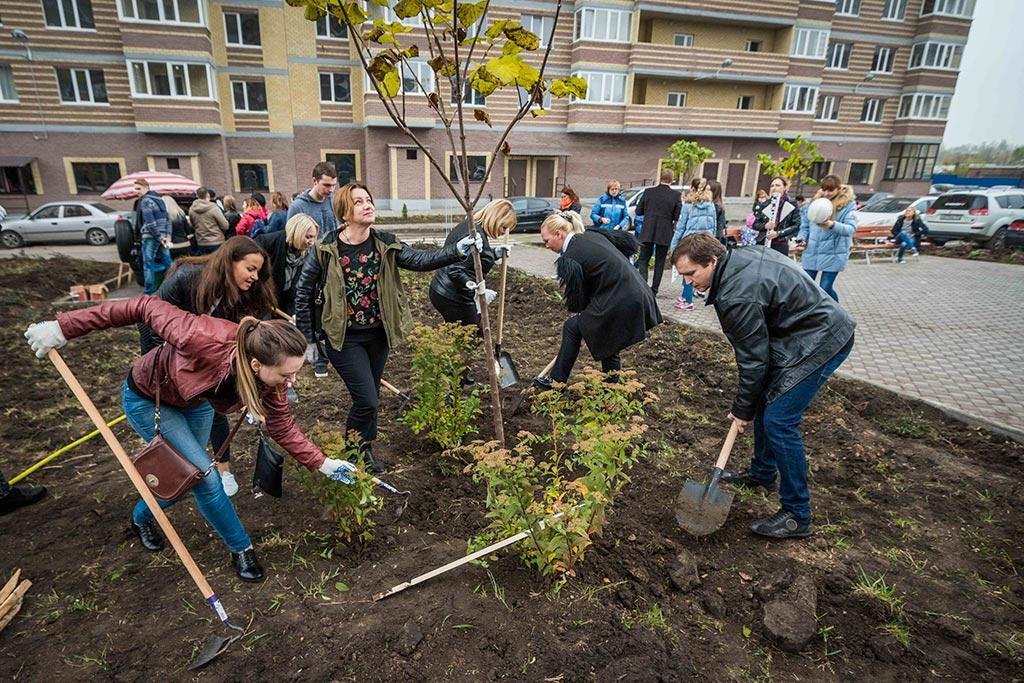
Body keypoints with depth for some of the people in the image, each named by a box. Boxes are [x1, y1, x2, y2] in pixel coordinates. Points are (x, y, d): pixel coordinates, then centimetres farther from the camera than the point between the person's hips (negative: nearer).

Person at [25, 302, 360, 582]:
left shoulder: (269, 380, -28)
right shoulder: (205, 339, -46)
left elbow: (284, 428, -16)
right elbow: (146, 307, -32)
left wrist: (323, 463, -23)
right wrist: (64, 327, -25)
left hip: (194, 402, 5)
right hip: (148, 399, -5)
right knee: (204, 474, -10)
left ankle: (142, 517, 49)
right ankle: (241, 548, 9)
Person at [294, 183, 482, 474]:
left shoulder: (386, 244, -5)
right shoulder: (325, 250, -13)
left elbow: (421, 260, -14)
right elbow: (303, 293, -4)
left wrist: (459, 249, -29)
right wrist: (308, 338, -2)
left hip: (377, 335, 4)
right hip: (344, 338, -4)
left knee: (371, 398, 17)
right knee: (367, 400, -7)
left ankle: (365, 449, 40)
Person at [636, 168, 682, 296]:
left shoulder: (649, 192, -3)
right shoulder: (675, 195, -7)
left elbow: (638, 211, 3)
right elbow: (678, 217, -6)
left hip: (647, 233, 0)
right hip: (665, 234, 0)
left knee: (643, 259, 11)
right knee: (659, 262, 11)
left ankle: (643, 283, -11)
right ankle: (654, 290, 13)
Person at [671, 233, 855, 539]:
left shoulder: (737, 296, -28)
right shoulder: (739, 256, 1)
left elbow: (753, 359, -19)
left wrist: (742, 409, -6)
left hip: (821, 342, -11)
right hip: (819, 327, 11)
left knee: (778, 421, -11)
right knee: (765, 402, 17)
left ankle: (797, 516, 2)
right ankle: (762, 473, 35)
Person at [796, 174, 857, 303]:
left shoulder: (848, 204, -6)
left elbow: (851, 228, -18)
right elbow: (805, 225, 13)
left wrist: (833, 225, -36)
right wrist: (802, 238, -6)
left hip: (833, 254, -4)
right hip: (811, 252, 4)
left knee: (826, 288, -5)